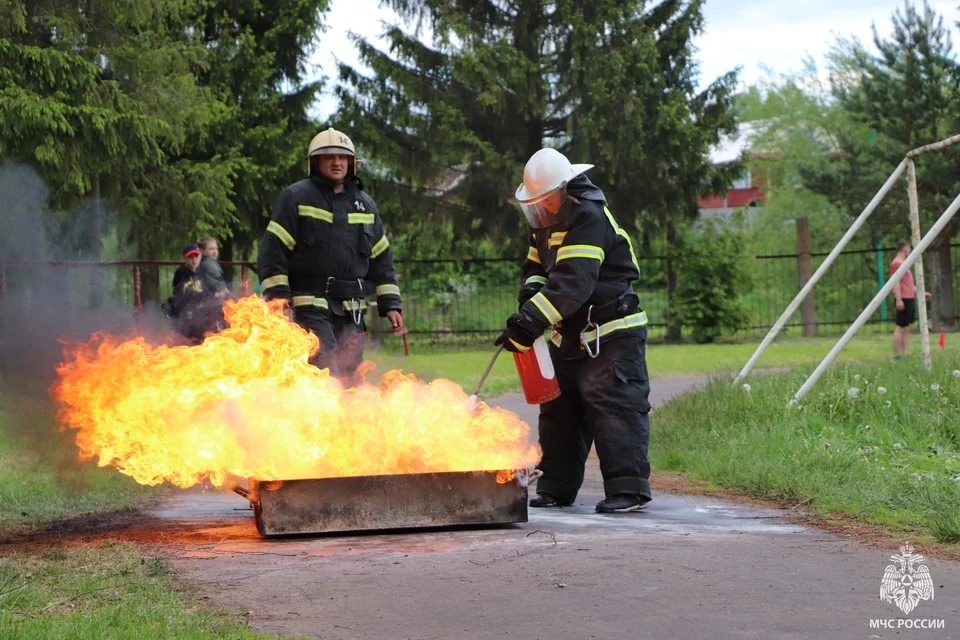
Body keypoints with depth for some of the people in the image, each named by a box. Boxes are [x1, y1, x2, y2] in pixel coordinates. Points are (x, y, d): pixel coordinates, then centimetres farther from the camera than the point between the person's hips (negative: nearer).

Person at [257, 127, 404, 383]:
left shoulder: (365, 204, 18)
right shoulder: (296, 197, 2)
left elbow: (381, 259, 20)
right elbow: (272, 251, -3)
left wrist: (390, 304, 12)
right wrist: (279, 300, -11)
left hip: (351, 311, 5)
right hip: (309, 305, -5)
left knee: (349, 376, 4)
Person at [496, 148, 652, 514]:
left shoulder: (588, 217, -20)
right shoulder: (547, 222, 11)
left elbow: (573, 282, -31)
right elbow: (535, 265, 17)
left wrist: (532, 321, -37)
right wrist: (531, 291, -8)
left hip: (611, 335, -10)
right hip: (570, 337, 10)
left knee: (614, 406, -12)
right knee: (558, 408, 10)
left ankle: (628, 487, -11)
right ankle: (557, 486, 17)